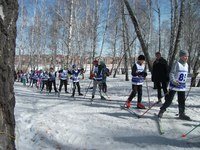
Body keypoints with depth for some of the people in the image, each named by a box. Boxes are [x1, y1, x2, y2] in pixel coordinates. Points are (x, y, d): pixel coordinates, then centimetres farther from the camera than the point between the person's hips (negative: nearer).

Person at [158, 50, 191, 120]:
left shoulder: (186, 65, 10)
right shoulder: (177, 63, -12)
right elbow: (171, 73, -16)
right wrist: (173, 81, -29)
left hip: (182, 86, 7)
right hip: (174, 85, -6)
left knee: (182, 101, 10)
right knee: (169, 99, -2)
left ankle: (182, 114, 23)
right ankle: (162, 111, 13)